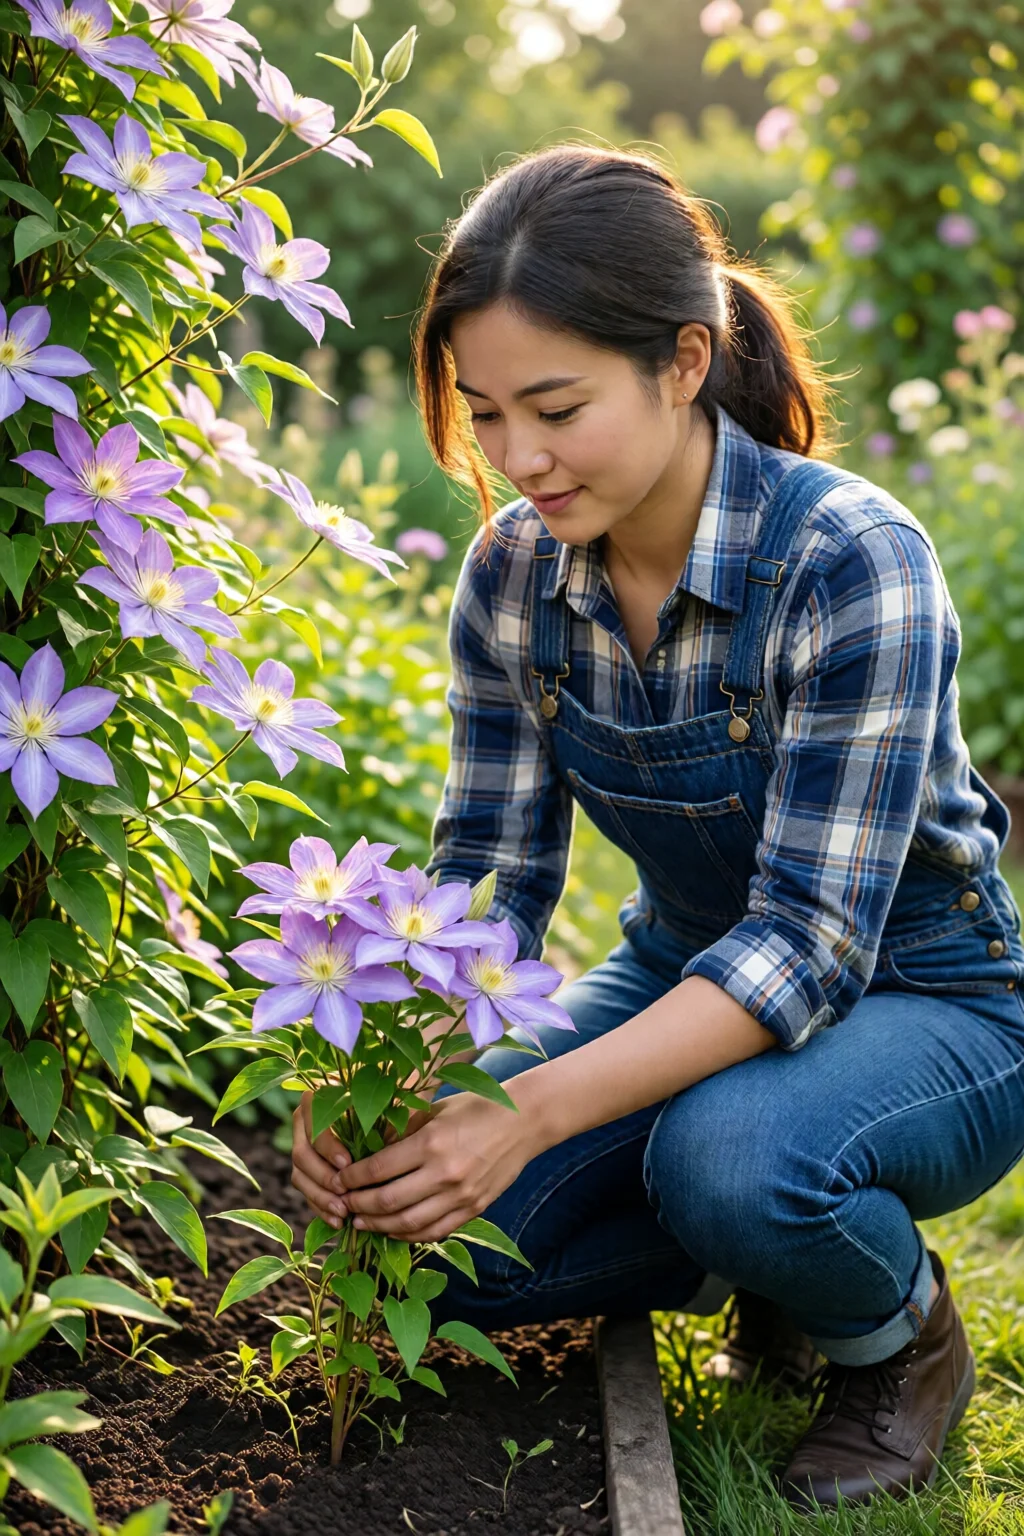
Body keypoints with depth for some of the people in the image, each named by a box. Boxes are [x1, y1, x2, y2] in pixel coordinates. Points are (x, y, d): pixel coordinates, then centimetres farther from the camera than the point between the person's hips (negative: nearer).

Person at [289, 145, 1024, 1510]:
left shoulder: (851, 563, -28)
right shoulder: (514, 570, -9)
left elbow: (812, 940, -31)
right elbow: (488, 877, -7)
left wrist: (533, 1111, -41)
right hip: (684, 977, 6)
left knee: (723, 1154, -37)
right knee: (433, 1225, -16)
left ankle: (902, 1331, -2)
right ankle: (778, 1254, 10)